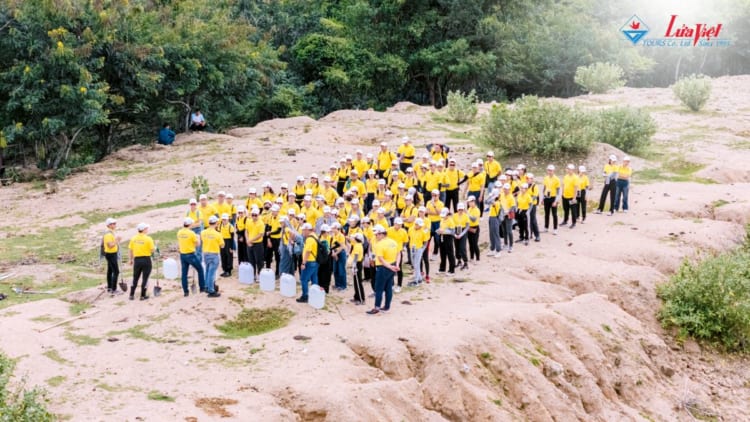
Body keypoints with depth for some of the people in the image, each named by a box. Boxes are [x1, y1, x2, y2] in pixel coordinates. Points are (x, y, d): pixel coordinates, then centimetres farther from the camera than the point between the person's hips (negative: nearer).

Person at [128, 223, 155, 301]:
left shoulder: (133, 238, 1)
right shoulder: (148, 239, -12)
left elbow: (130, 249, 5)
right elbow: (152, 250, -12)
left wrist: (131, 259, 17)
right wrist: (155, 247, 10)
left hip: (137, 259, 4)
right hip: (146, 259, -4)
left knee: (135, 277, 15)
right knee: (145, 278, 6)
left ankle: (132, 295, 17)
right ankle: (143, 295, 9)